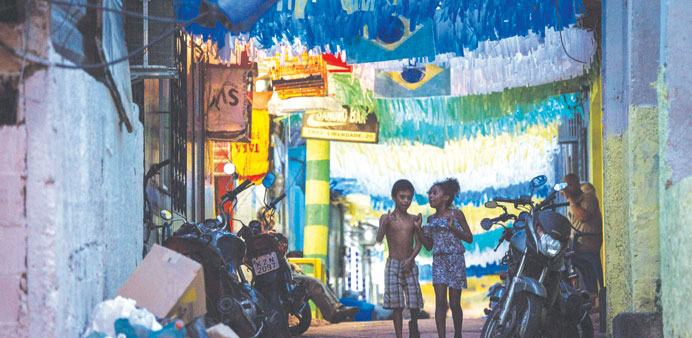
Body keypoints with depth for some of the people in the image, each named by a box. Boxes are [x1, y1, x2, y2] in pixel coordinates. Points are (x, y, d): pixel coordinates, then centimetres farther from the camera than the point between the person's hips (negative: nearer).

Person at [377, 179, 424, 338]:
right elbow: (379, 239, -12)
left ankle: (414, 325, 24)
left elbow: (418, 242, 3)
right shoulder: (386, 218, 0)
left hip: (410, 265, 2)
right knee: (397, 304, -5)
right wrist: (385, 224, -31)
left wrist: (411, 259, -13)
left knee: (414, 300, -5)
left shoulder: (413, 219, 6)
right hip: (393, 264, -2)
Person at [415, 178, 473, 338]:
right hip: (438, 261, 3)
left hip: (456, 260, -3)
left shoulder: (456, 215, 0)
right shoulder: (431, 219, 11)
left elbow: (469, 239, 1)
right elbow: (429, 246, 12)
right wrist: (419, 229, 0)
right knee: (440, 301, -11)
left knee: (454, 303, 1)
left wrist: (453, 228, -13)